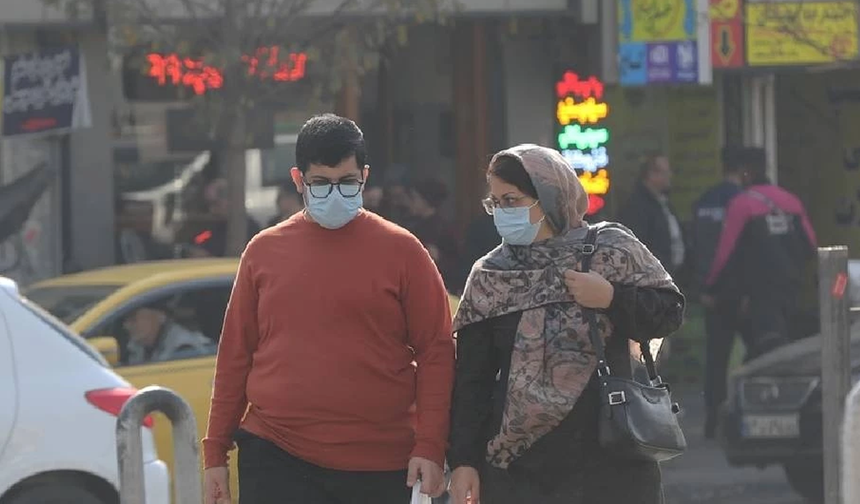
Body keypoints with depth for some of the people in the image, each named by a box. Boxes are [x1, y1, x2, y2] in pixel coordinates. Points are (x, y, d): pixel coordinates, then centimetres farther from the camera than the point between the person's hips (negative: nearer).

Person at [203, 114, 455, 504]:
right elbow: (235, 354, 12)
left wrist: (430, 446, -9)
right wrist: (216, 451, 8)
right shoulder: (265, 251, 8)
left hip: (377, 468, -1)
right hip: (273, 461, 1)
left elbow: (435, 353, -1)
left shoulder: (400, 251, 1)